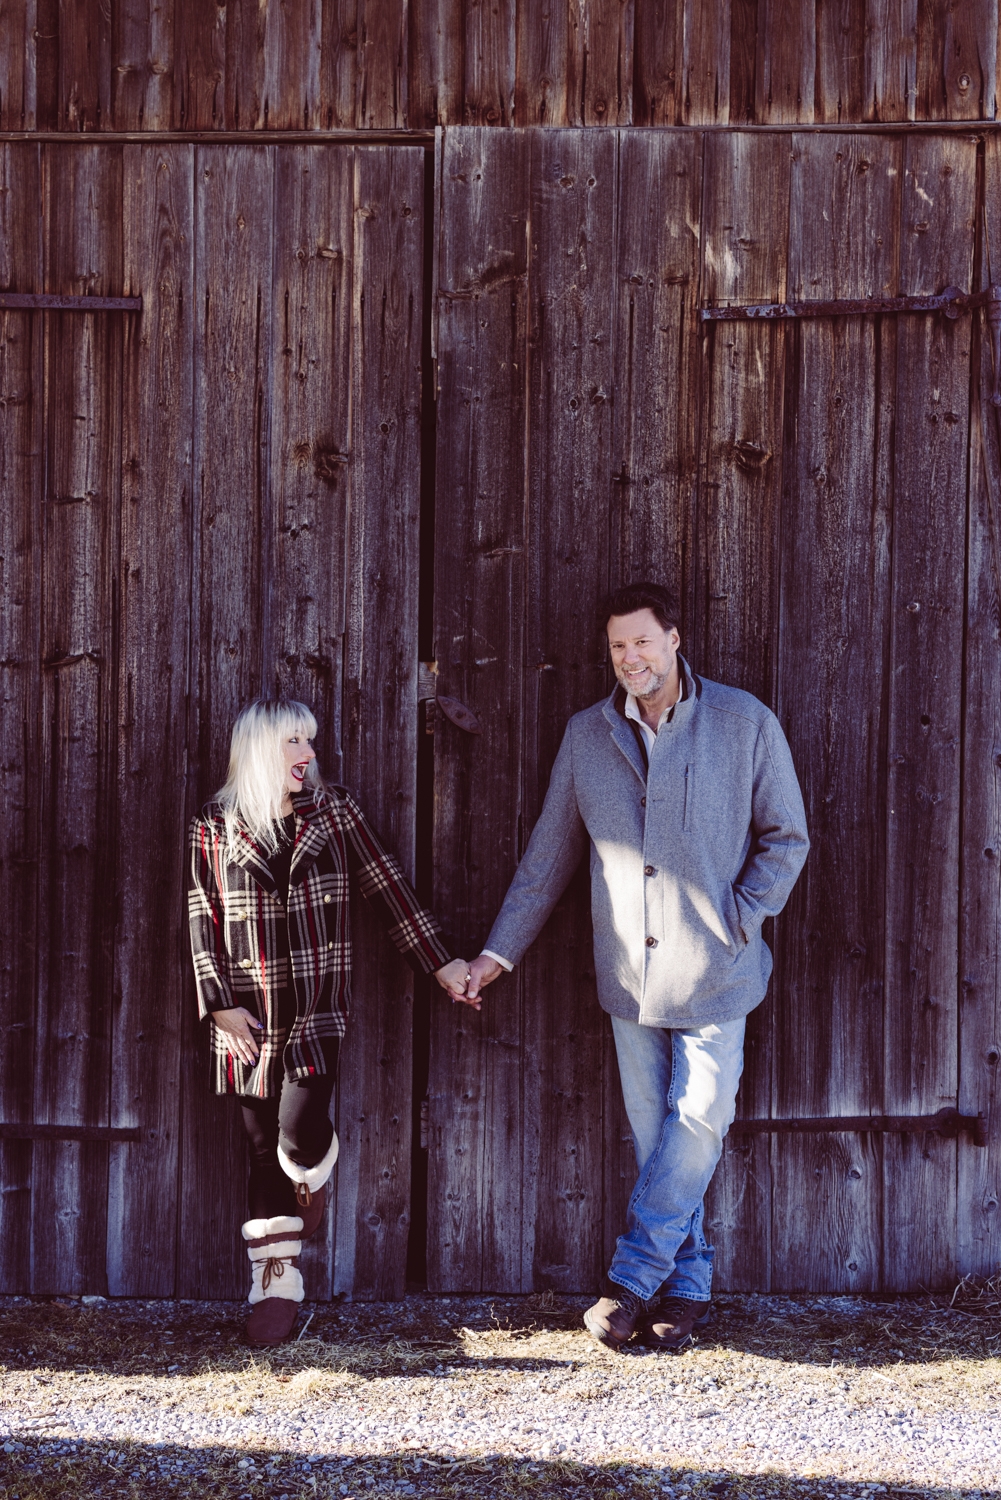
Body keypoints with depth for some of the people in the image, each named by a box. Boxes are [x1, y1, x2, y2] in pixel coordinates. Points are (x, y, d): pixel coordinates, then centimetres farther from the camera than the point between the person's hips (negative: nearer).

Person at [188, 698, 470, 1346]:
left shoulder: (336, 812, 5)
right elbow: (204, 918, 3)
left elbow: (390, 888, 4)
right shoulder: (215, 828, 3)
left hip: (317, 1008, 0)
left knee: (300, 1135, -16)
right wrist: (220, 1002, -5)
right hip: (249, 1016, 1)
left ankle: (315, 1171, 22)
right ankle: (276, 1285, 14)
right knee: (265, 1147, 5)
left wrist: (440, 961, 1)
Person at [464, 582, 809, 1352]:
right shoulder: (587, 735, 5)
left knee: (698, 1121, -6)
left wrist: (738, 919, -8)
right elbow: (549, 853, 12)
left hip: (712, 970, -3)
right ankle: (686, 1285, 15)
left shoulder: (745, 723, -3)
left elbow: (786, 837, 3)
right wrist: (499, 951, 11)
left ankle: (634, 1277, 5)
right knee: (654, 1133, 5)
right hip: (629, 971, 3)